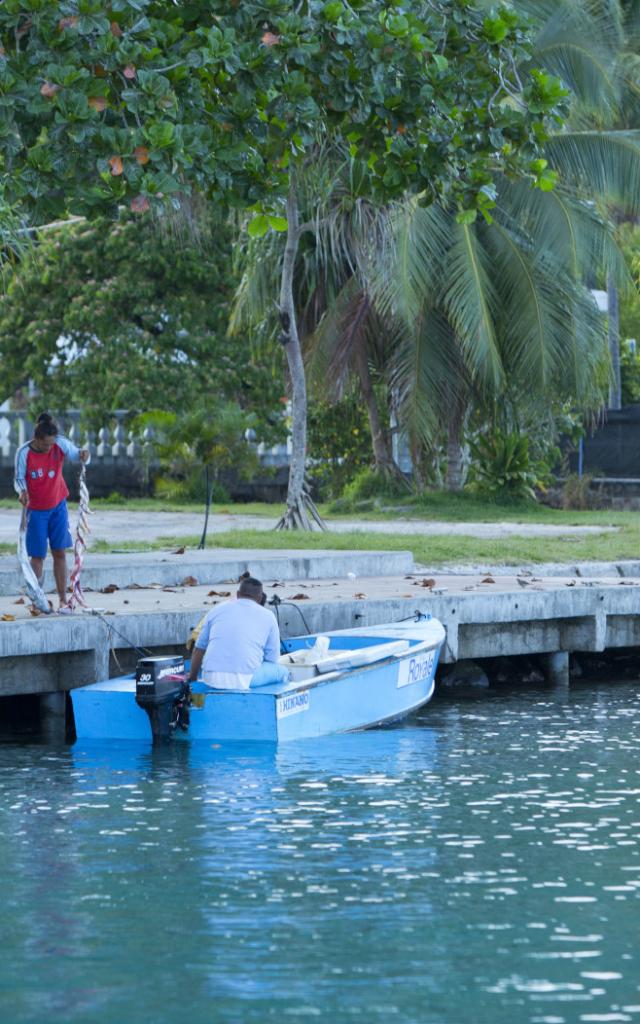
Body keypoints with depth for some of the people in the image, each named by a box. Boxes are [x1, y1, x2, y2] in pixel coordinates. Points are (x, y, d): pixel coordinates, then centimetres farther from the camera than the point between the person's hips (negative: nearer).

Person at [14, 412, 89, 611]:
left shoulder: (61, 444, -15)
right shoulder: (24, 453, -19)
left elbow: (76, 455, -12)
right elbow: (19, 478, -9)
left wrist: (83, 455, -36)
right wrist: (22, 491, -30)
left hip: (58, 505, 2)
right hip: (36, 510, -2)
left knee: (60, 552, 3)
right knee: (38, 555, 1)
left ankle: (63, 600, 8)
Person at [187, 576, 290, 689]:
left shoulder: (217, 610, 16)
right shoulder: (268, 617, 10)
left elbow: (199, 649, 22)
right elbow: (271, 660, 14)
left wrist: (192, 677, 37)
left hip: (211, 679, 4)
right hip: (244, 681, -4)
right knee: (282, 672, 22)